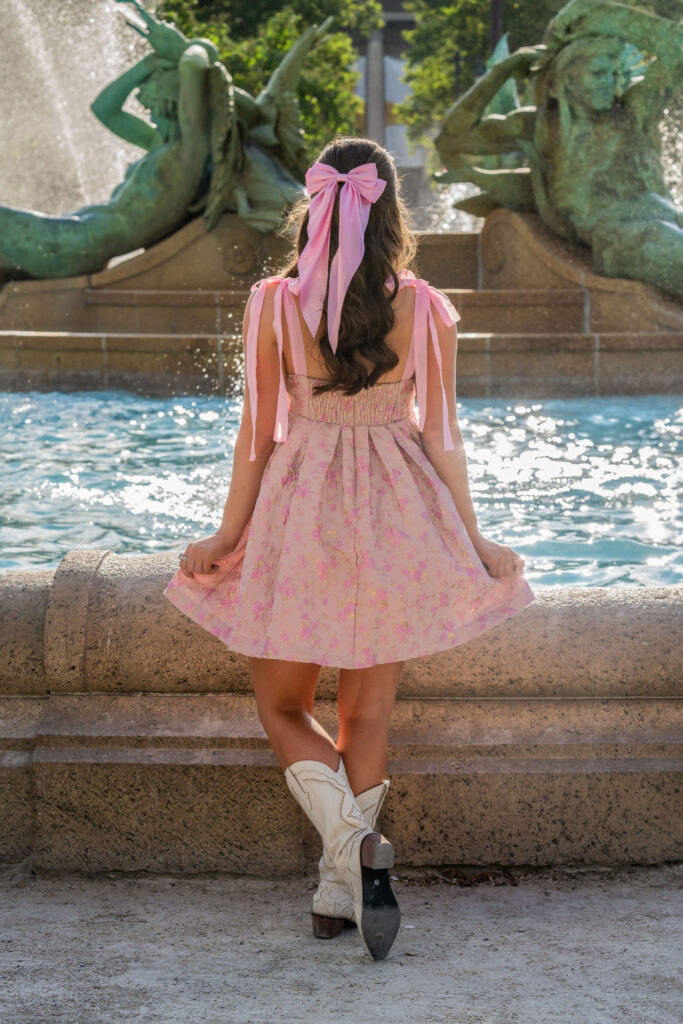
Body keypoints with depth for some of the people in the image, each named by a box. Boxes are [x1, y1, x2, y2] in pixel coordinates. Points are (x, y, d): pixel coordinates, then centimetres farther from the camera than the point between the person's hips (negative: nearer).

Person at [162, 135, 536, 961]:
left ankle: (352, 844, -12)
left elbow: (259, 432, -4)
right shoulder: (424, 309, -5)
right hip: (397, 515, 2)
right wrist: (470, 538, 8)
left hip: (300, 511, -1)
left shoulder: (275, 303, -7)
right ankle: (341, 890, 15)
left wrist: (228, 534, 5)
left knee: (282, 706, 12)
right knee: (368, 712, 12)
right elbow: (441, 436, -2)